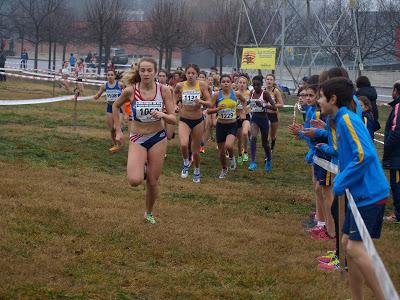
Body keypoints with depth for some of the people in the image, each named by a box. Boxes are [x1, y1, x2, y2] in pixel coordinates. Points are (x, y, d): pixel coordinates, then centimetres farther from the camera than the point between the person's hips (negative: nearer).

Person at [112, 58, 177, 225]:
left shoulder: (163, 90, -11)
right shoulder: (130, 90, -13)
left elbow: (173, 119, -7)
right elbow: (116, 106, 8)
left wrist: (162, 115, -28)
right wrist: (118, 130, 6)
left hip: (158, 138, 1)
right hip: (137, 139, -1)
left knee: (153, 181, 6)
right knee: (134, 181, -20)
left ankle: (149, 213, 33)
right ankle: (141, 168, 18)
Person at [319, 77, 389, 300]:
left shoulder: (348, 120, -16)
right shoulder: (342, 120, 15)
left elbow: (364, 155, -26)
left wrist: (341, 183, -19)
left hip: (369, 194, -10)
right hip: (360, 193, 10)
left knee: (355, 248, -12)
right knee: (348, 243, 13)